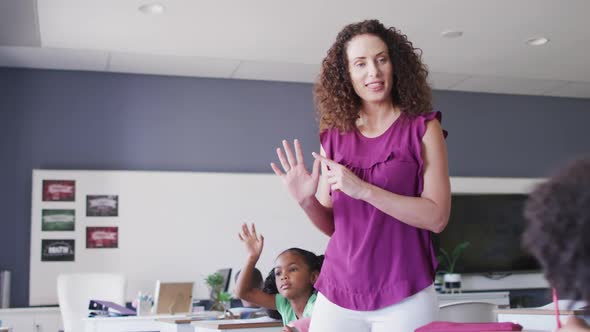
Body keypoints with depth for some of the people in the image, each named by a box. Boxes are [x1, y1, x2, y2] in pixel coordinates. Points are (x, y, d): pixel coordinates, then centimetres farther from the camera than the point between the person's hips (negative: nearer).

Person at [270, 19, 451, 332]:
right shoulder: (333, 136, 5)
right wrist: (306, 201, -10)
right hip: (336, 296, 3)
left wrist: (364, 189, -20)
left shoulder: (422, 128, -3)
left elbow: (437, 217, -11)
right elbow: (332, 225, 10)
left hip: (404, 297, -2)